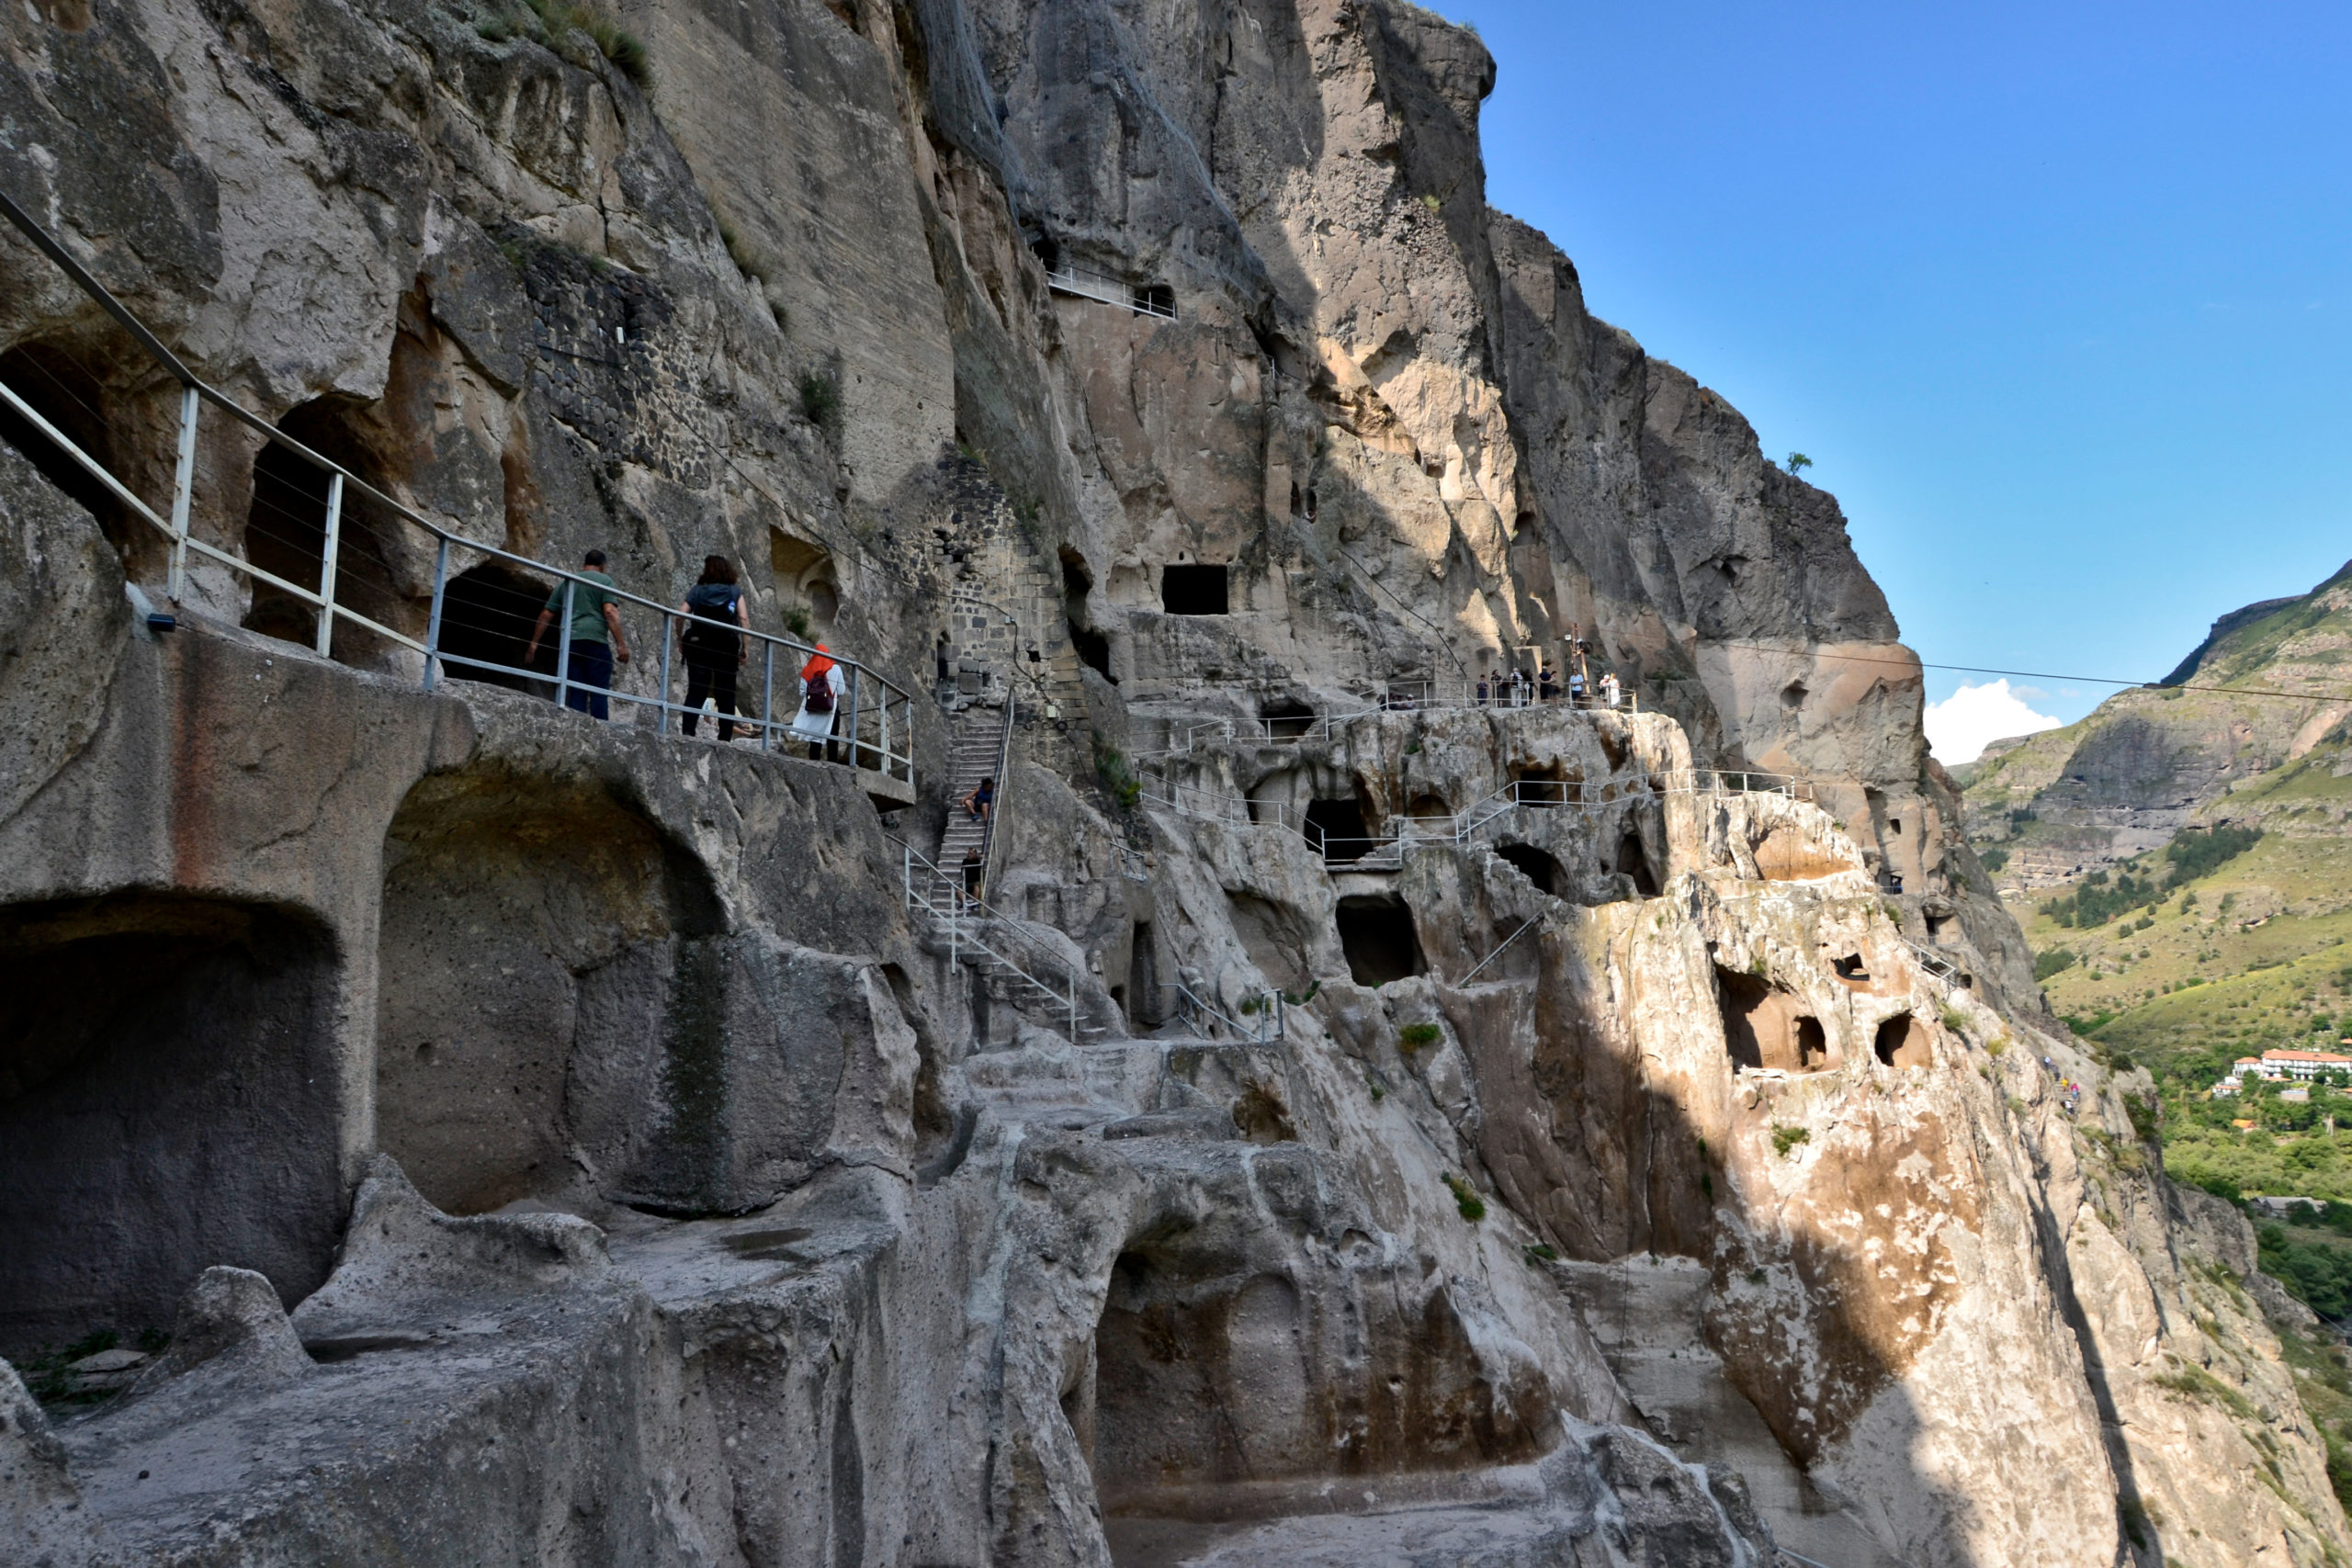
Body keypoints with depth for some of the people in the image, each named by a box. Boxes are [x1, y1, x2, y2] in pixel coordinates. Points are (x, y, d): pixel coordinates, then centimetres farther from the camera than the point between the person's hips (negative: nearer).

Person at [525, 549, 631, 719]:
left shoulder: (566, 582, 20)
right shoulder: (605, 581, 5)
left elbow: (546, 615, 16)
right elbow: (610, 612, -9)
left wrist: (534, 644, 18)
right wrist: (621, 644, -12)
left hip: (571, 641, 4)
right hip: (596, 641, -4)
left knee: (576, 692, 6)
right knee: (599, 692, -4)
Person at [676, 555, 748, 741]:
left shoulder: (697, 589, 7)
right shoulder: (735, 590, 6)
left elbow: (681, 614, -4)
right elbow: (743, 618, -5)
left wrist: (680, 640, 6)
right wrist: (746, 646, -2)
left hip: (699, 646, 1)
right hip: (726, 648, -1)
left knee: (695, 692, 3)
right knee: (726, 694, 4)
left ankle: (687, 732, -9)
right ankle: (725, 737, -1)